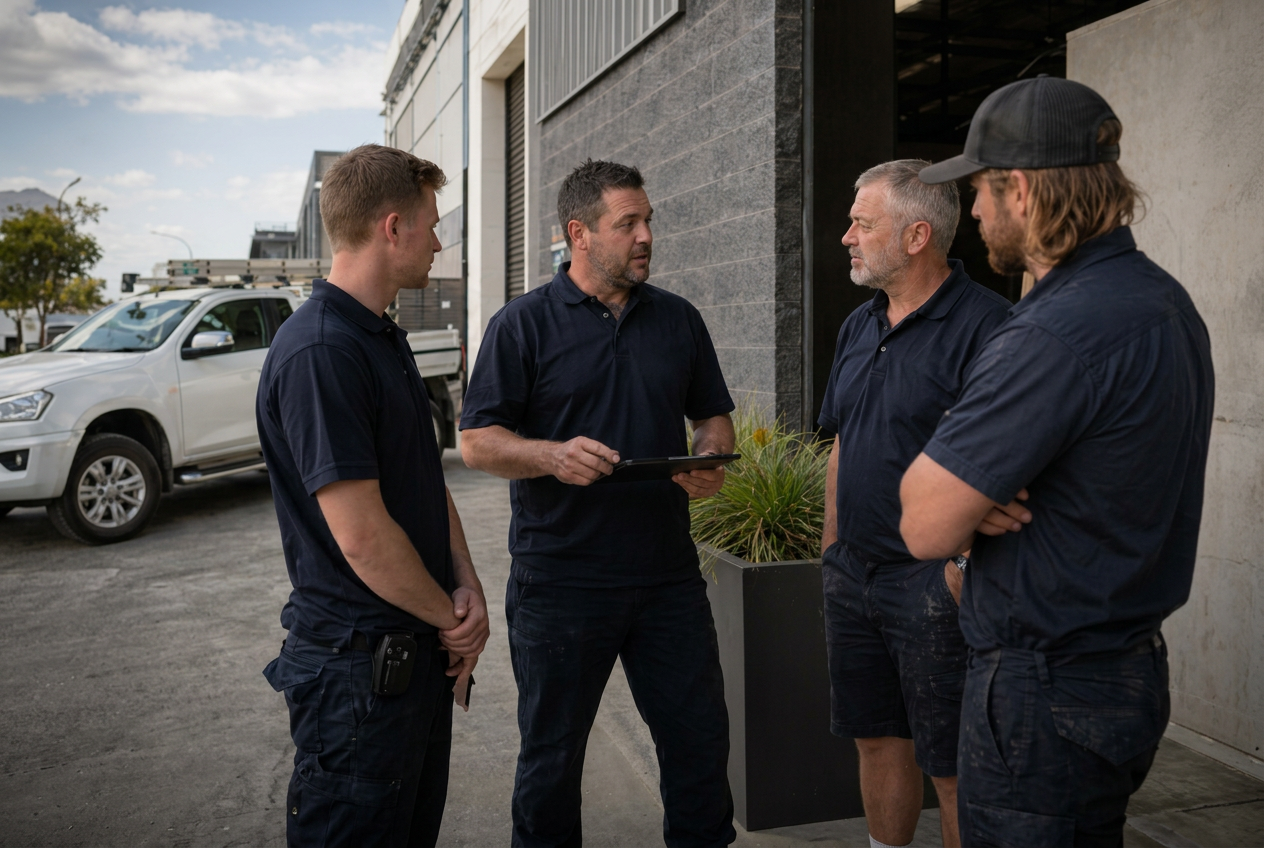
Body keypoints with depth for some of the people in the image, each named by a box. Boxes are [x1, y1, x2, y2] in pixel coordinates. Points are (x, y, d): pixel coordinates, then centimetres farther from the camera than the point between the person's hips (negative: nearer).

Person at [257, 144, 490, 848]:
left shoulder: (388, 339, 11)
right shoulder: (318, 353, -22)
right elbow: (362, 535, -24)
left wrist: (467, 588, 1)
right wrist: (452, 618, -10)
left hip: (422, 651, 10)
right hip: (358, 664, -9)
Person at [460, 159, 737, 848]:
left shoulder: (679, 319, 10)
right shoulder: (523, 324, -2)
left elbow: (714, 415, 18)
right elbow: (477, 441, -5)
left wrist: (710, 460, -5)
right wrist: (553, 456, -23)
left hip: (669, 577, 4)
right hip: (559, 583, -3)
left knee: (700, 739, 11)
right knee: (551, 756, 12)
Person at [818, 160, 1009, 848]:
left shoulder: (984, 323, -14)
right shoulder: (858, 327, 12)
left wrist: (962, 566, -20)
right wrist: (832, 552, 15)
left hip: (935, 584, -7)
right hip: (853, 578, 8)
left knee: (952, 766, 4)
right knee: (877, 740, 18)